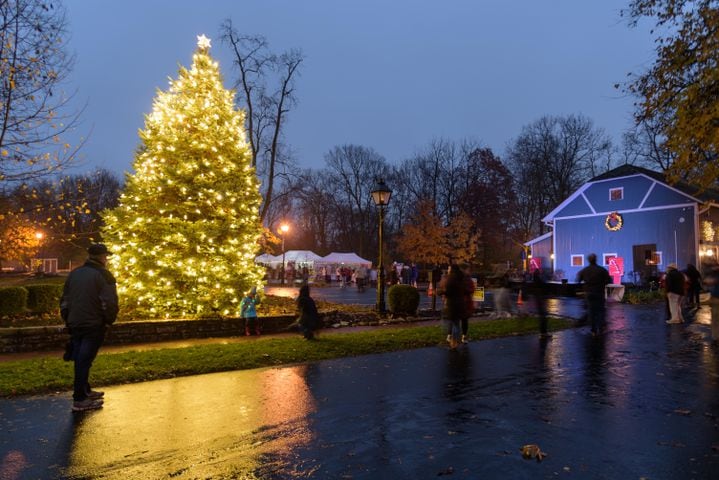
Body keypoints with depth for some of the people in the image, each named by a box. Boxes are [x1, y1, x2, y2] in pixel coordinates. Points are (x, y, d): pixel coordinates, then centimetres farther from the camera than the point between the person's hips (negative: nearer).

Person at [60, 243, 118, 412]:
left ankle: (85, 391, 32)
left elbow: (64, 301, 17)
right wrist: (110, 320, -3)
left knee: (80, 359, 18)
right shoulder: (103, 275, -10)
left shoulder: (74, 273, 12)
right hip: (93, 325, -7)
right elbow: (109, 303, -17)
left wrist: (68, 320, 23)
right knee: (84, 361, -4)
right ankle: (79, 400, -1)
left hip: (75, 325, 7)